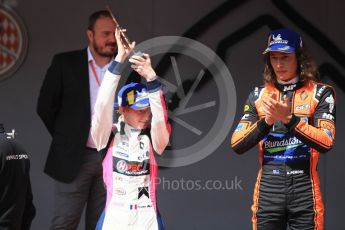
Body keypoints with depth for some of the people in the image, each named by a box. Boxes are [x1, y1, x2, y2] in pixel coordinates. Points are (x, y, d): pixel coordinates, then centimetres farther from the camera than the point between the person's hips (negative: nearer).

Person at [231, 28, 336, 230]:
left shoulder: (320, 93, 2)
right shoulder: (259, 95, 11)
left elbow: (326, 142, -11)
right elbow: (237, 144, 4)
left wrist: (289, 118, -19)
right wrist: (266, 121, -10)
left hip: (304, 189, -2)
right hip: (268, 189, 2)